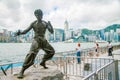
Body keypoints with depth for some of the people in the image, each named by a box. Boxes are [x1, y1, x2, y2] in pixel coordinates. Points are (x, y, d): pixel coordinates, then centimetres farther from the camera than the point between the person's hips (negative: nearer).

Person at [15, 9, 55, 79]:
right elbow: (26, 31, -2)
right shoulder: (33, 23, 1)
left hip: (44, 40, 5)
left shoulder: (45, 23, 8)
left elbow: (52, 32, 4)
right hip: (36, 40, -5)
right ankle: (22, 71, -23)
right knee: (31, 54, -24)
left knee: (51, 51, 7)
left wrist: (50, 25, -14)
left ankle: (43, 62, 28)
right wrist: (20, 33, -24)